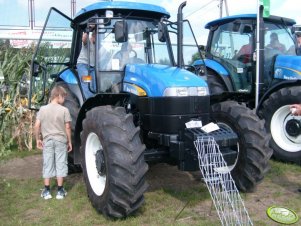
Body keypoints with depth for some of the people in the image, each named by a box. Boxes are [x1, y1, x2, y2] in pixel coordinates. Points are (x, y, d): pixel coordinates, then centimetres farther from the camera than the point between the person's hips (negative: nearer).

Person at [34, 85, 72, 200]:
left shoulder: (42, 109, 0)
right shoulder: (64, 110, -8)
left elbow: (37, 126, -2)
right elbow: (67, 127, -8)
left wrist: (38, 139, 10)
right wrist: (69, 141, 2)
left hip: (47, 141, 2)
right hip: (61, 140, -2)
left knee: (47, 165, 9)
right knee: (60, 164, 6)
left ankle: (46, 191, 13)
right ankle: (60, 190, 11)